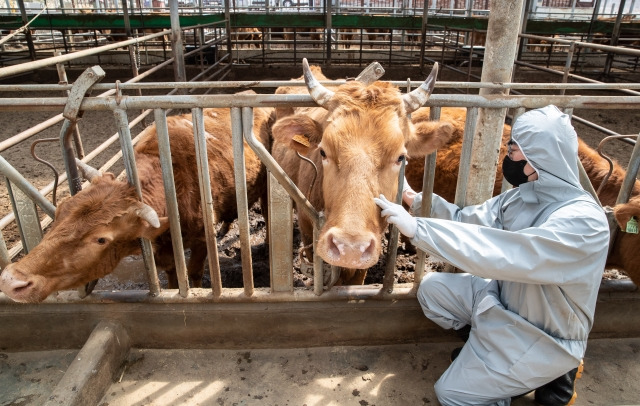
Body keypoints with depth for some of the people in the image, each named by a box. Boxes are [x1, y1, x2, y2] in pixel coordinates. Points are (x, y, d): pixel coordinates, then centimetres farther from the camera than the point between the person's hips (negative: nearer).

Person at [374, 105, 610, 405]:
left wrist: (417, 229, -43)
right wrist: (417, 200, -7)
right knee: (432, 288, 0)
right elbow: (468, 221, 2)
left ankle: (547, 373, 10)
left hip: (545, 337, -7)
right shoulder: (523, 195, -5)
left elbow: (504, 254, -42)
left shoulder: (583, 221, -30)